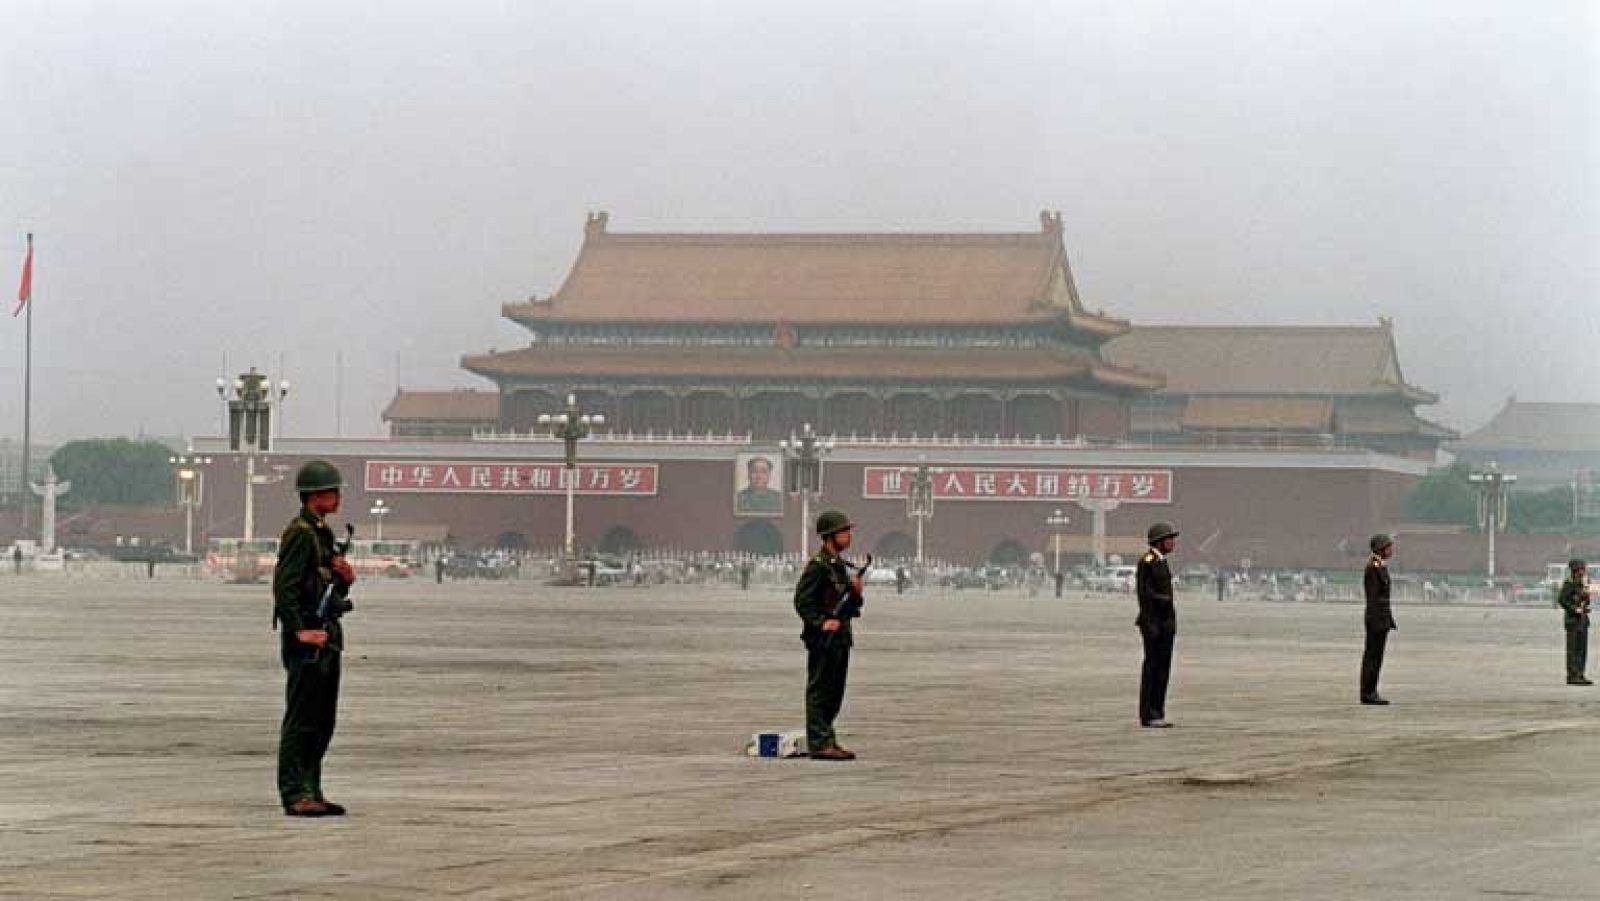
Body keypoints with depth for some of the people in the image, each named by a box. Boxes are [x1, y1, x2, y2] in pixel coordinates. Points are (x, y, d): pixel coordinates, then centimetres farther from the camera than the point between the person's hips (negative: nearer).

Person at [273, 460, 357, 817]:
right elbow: (284, 587, -20)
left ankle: (311, 792, 17)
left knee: (323, 721, 12)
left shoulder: (323, 532, 17)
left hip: (327, 637, 10)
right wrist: (300, 631, -22)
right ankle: (295, 795, -6)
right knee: (301, 720, -8)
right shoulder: (300, 533, -13)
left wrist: (346, 575, 4)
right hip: (307, 640, -10)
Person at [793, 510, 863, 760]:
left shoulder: (839, 565, 17)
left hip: (840, 639, 9)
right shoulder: (818, 565, -11)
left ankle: (827, 740, 19)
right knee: (819, 691, -6)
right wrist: (821, 623, -22)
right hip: (823, 639, -9)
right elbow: (802, 601, -17)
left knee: (835, 693, 12)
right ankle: (820, 743, -6)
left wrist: (855, 591, 4)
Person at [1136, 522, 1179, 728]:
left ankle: (1157, 714, 11)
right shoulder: (1147, 561, -12)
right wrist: (1150, 624, -21)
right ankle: (1148, 716, -5)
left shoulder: (1161, 561, 16)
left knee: (1163, 668, 8)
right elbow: (1144, 593, -17)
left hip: (1166, 622, 9)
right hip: (1154, 622, -9)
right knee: (1152, 667, -7)